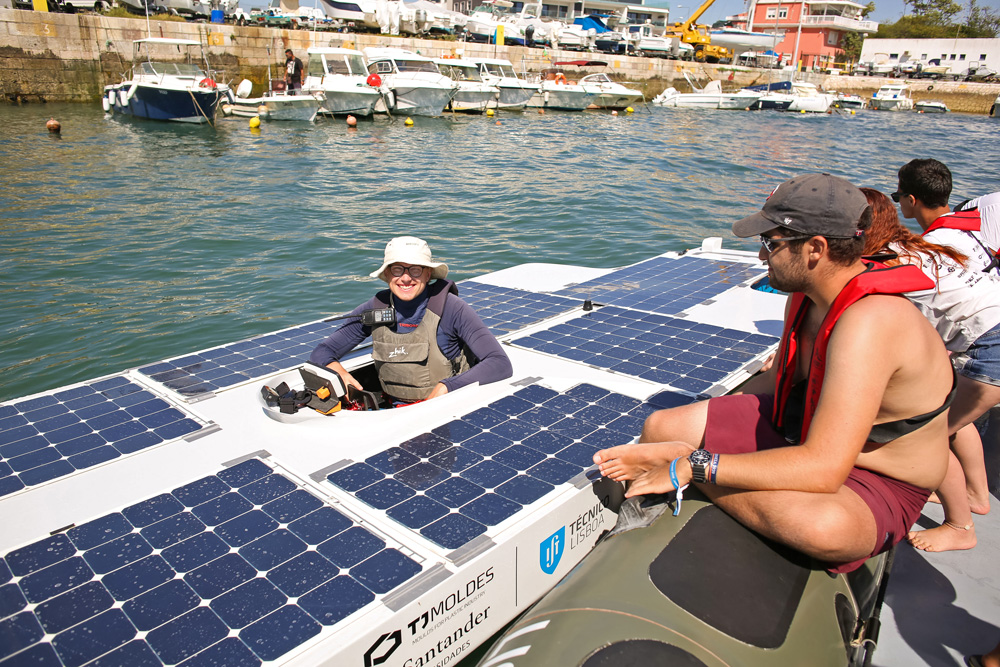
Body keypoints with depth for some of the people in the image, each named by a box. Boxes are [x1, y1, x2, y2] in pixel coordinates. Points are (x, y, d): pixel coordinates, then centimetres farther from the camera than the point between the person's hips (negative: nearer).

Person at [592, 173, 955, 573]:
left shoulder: (868, 322, -34)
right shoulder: (806, 292, -5)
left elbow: (822, 469, -39)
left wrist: (694, 466, -34)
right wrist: (708, 426, 4)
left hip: (879, 484, -7)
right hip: (799, 427, 8)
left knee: (823, 524, -43)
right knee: (660, 426, -2)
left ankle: (684, 466, -20)